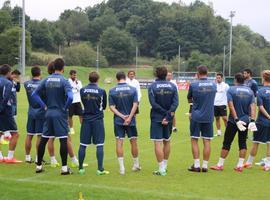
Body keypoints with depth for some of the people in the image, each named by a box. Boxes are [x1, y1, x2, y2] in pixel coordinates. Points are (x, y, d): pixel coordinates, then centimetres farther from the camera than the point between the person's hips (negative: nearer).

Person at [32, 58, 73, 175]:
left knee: (43, 139, 11)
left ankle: (39, 166, 18)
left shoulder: (47, 80, 5)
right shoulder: (64, 81, -11)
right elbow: (70, 97, -24)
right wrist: (66, 107, -7)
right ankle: (64, 168, 0)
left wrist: (44, 106, 8)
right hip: (60, 114, -5)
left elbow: (34, 94, 6)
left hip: (49, 113, 5)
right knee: (63, 140, -1)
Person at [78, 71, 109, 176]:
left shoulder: (82, 90, 0)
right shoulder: (101, 91, -6)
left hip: (86, 119, 2)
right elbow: (104, 106, 6)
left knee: (82, 145, 7)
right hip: (97, 120, -2)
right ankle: (100, 169, -1)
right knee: (99, 145, 1)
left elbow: (83, 103, 10)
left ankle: (80, 168, 13)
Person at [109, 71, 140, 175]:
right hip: (131, 121, 0)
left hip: (118, 121, 0)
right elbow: (135, 105, -10)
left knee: (119, 143, 2)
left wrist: (122, 116, -10)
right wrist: (129, 118, -12)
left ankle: (121, 168, -2)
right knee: (133, 142, 12)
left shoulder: (112, 91, -2)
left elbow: (111, 107, -7)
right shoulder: (133, 89, -3)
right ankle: (136, 165, 25)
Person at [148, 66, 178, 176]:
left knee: (158, 143, -2)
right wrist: (168, 115, -13)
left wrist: (166, 113, -9)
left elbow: (153, 104, -14)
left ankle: (161, 169, -3)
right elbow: (175, 102, -8)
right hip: (169, 119, 4)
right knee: (167, 141, 17)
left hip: (157, 118, -4)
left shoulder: (152, 87, -7)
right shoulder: (172, 86, 2)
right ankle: (164, 166, 26)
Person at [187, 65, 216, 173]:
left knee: (194, 140, 7)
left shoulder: (193, 84, -8)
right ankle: (205, 166, 9)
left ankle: (196, 165, 5)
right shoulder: (213, 84, 2)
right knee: (207, 141, 6)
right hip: (209, 117, 3)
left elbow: (189, 100, 5)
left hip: (196, 116, -2)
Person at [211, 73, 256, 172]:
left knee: (227, 143, 3)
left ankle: (220, 165, 8)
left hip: (233, 121, -3)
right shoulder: (250, 91, 5)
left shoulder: (231, 90, -6)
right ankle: (240, 165, 8)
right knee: (242, 143, 10)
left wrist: (236, 119, -19)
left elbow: (231, 106, -16)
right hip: (245, 121, 3)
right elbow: (253, 106, -6)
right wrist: (252, 120, -12)